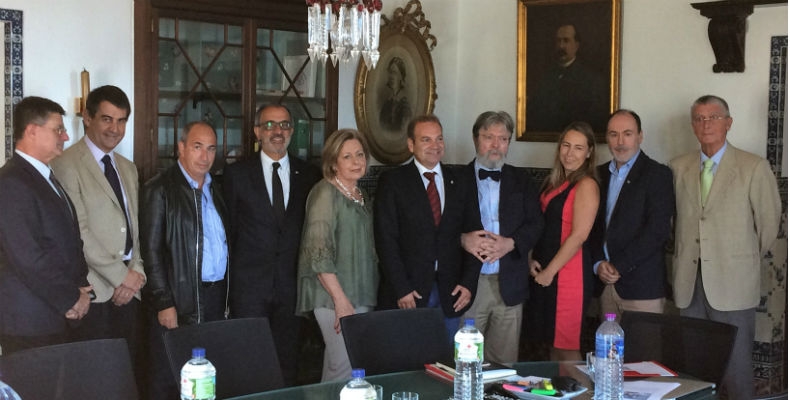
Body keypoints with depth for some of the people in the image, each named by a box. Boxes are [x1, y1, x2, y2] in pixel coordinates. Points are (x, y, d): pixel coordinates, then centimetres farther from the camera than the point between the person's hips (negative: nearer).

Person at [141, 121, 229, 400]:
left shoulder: (215, 189, 14)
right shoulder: (160, 189, -6)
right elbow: (152, 251, -10)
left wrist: (226, 294, 11)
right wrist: (164, 303, -15)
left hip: (217, 296, 6)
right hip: (181, 300, -6)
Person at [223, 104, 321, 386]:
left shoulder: (309, 175, 8)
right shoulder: (237, 173, 3)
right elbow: (229, 229, 5)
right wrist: (228, 281, 2)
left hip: (292, 285, 2)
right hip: (249, 286, -2)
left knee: (288, 363, 5)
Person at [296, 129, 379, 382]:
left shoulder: (360, 195, 15)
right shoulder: (326, 193, -9)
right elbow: (318, 253, -16)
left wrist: (369, 293, 15)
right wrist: (341, 300, -19)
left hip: (360, 295, 8)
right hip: (333, 296, -8)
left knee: (334, 369, 9)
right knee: (347, 369, -13)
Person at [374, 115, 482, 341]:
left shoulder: (459, 184, 11)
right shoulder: (392, 182, 0)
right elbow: (386, 240, -6)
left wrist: (468, 283, -1)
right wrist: (401, 289, -12)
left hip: (450, 293, 3)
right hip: (407, 292, -3)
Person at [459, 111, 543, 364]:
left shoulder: (522, 181, 13)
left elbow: (535, 224, 5)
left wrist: (510, 243, -13)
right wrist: (463, 239, -19)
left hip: (509, 285, 2)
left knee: (505, 361, 3)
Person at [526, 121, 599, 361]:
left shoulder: (586, 185, -10)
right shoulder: (553, 182, 14)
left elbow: (579, 235, -16)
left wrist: (550, 271, -13)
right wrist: (533, 260, 1)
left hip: (568, 272, -8)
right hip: (543, 272, 8)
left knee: (566, 347, -2)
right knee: (552, 343, 13)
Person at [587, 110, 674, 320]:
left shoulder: (658, 174, -4)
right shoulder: (600, 174, 14)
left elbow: (658, 230, -12)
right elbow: (592, 225, 14)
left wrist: (619, 266, -13)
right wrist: (598, 263, -2)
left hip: (642, 285, -5)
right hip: (605, 282, 5)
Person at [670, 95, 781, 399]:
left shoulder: (754, 168, -3)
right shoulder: (678, 168, 8)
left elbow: (768, 223, 2)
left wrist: (748, 260, 11)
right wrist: (684, 258, 10)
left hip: (732, 284, -3)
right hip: (689, 283, 4)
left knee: (736, 366, 0)